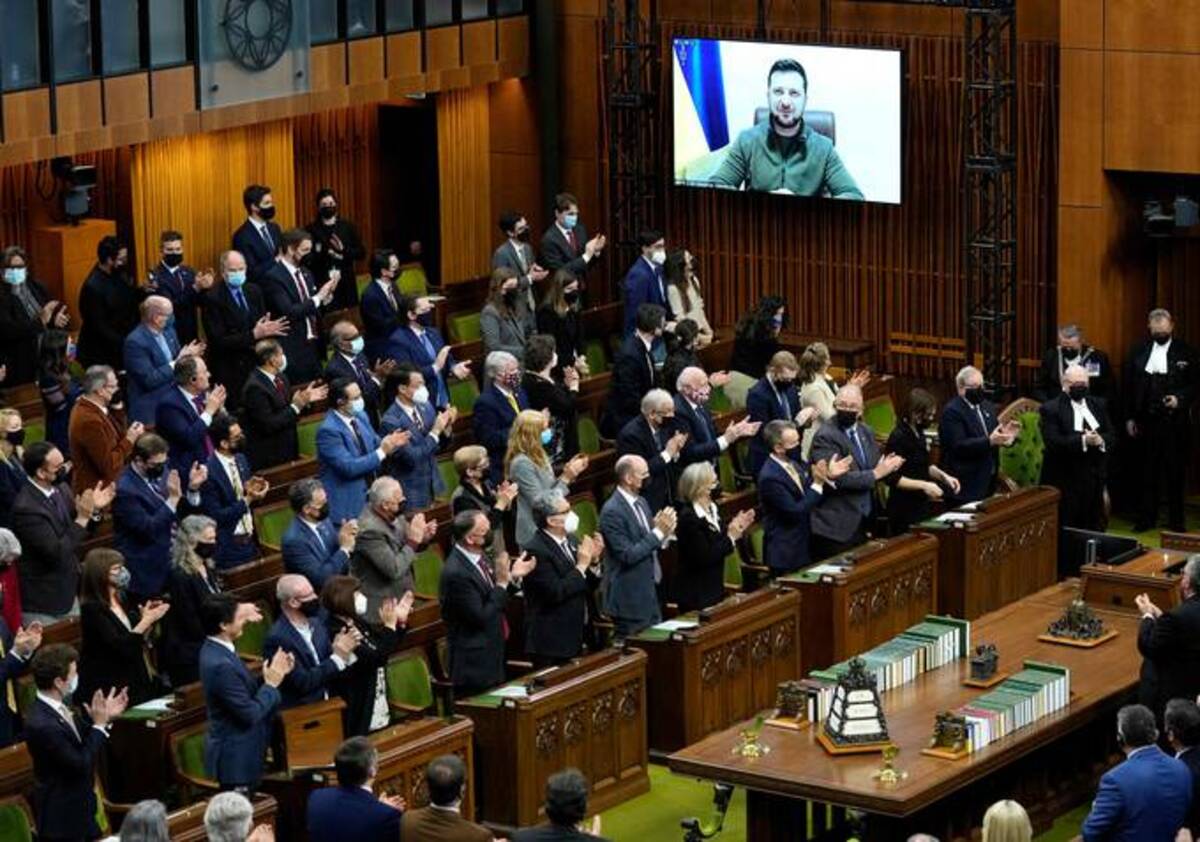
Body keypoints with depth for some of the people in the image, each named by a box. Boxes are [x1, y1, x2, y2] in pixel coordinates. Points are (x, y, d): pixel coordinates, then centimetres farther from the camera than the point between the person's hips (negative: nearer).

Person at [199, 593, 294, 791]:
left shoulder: (215, 648, 2)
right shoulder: (220, 665, -28)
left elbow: (246, 691, 10)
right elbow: (250, 713, -25)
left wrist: (272, 675, -2)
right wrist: (271, 684, -13)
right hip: (236, 759, -10)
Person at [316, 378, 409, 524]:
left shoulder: (360, 416, 3)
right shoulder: (329, 430, -22)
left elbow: (374, 445, 14)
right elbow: (348, 467, -26)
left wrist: (390, 443, -10)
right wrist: (382, 452, -25)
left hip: (367, 493, 8)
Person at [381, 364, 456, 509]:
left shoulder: (425, 406, 1)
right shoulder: (391, 421, -20)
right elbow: (411, 458, -23)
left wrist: (446, 426, -9)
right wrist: (435, 431, -23)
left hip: (434, 486, 6)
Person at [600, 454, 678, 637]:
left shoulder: (641, 502, 9)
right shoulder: (612, 512, -18)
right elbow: (628, 555, -22)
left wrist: (664, 532, -5)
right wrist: (658, 532, -20)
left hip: (651, 594, 9)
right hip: (630, 599, -9)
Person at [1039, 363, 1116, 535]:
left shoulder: (1098, 405, 14)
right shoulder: (1051, 409, -5)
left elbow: (1112, 436, 9)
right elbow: (1053, 442, -17)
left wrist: (1100, 440, -14)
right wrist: (1083, 441, -26)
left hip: (1094, 479, 5)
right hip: (1065, 483, -5)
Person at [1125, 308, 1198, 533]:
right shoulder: (1139, 352, 5)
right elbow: (1129, 386, 6)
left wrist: (1180, 398, -18)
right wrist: (1130, 417, 3)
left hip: (1174, 421, -2)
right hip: (1146, 420, 2)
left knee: (1175, 472, 4)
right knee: (1147, 472, 6)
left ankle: (1176, 520, 12)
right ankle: (1146, 518, 14)